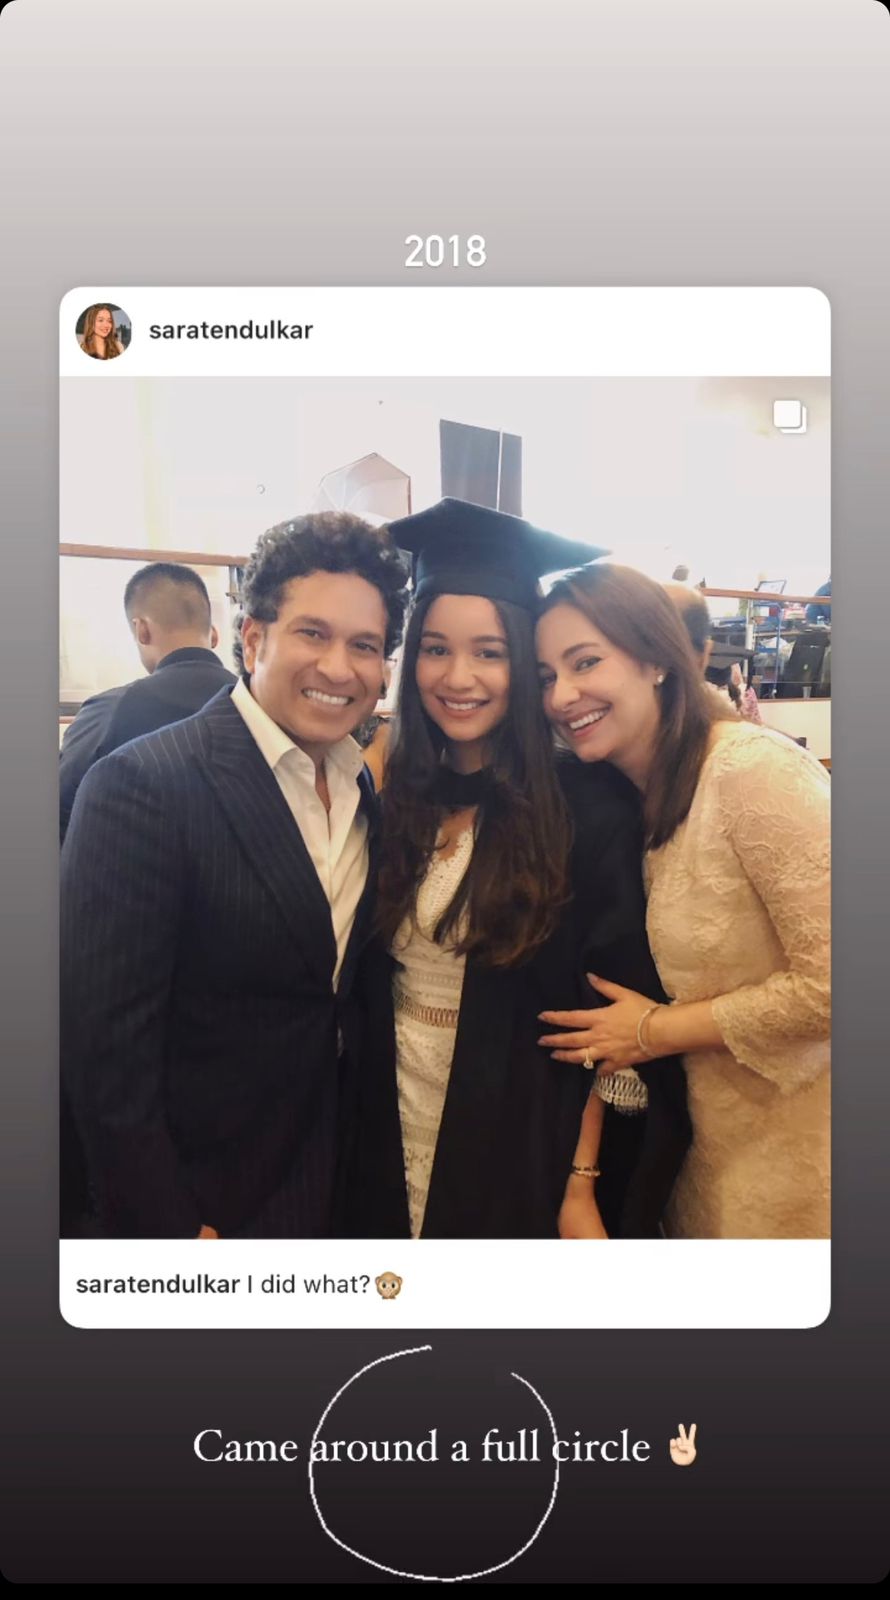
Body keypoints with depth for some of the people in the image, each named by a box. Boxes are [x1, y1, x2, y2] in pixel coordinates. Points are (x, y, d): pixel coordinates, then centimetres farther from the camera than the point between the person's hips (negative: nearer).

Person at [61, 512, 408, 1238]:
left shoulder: (368, 790, 1)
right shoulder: (141, 785, -20)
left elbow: (347, 989, 7)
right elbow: (106, 1049, -20)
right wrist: (171, 1235, -17)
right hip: (205, 1208, -6)